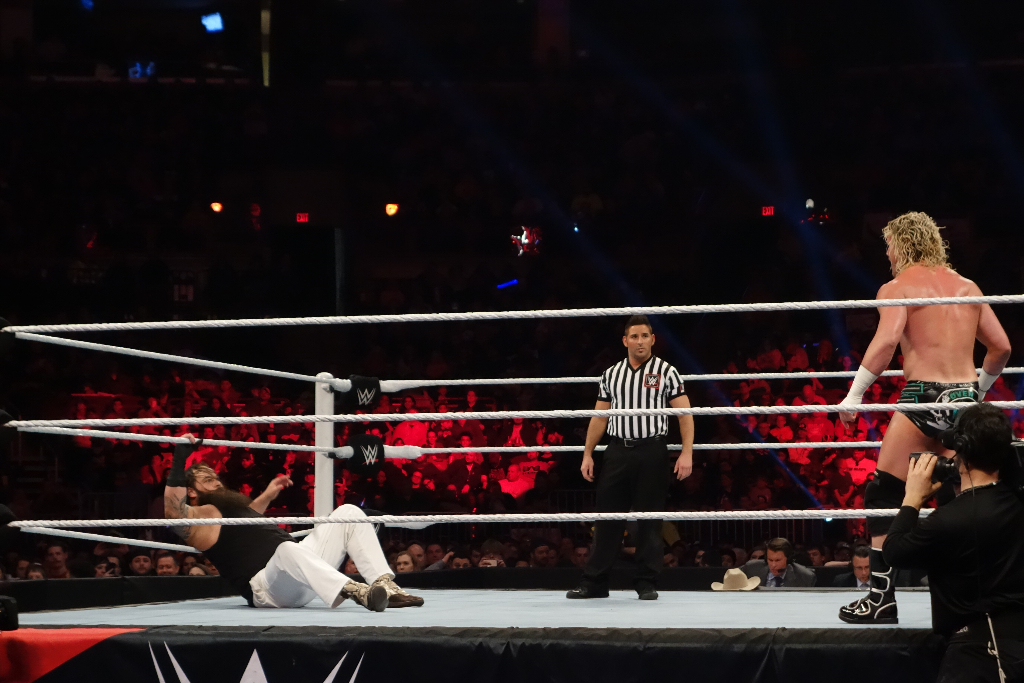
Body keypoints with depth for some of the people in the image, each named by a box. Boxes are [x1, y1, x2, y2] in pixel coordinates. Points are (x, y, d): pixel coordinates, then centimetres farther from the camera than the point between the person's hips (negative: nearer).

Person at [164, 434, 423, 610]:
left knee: (348, 513, -1)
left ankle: (385, 586, -19)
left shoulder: (226, 506, 32)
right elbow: (172, 505, -19)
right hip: (265, 587, -10)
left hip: (299, 573, 10)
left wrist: (266, 496, 60)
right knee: (288, 549, -44)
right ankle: (356, 592, -65)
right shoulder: (198, 518, 3)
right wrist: (180, 455, -16)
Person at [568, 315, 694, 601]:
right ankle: (594, 582, 8)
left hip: (652, 451, -3)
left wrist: (687, 453, -12)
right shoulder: (611, 374, 13)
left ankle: (647, 583, 7)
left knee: (649, 520, 1)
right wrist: (587, 454, 10)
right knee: (607, 517, 3)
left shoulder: (665, 372, 2)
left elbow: (685, 414, -2)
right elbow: (600, 417, 16)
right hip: (617, 451, 3)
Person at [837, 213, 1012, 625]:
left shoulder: (898, 288, -1)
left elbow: (887, 339, -19)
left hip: (924, 398, -6)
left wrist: (854, 394, -15)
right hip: (966, 398, 6)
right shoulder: (967, 286, 15)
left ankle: (882, 598, -2)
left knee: (883, 496, 2)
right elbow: (1001, 347, 16)